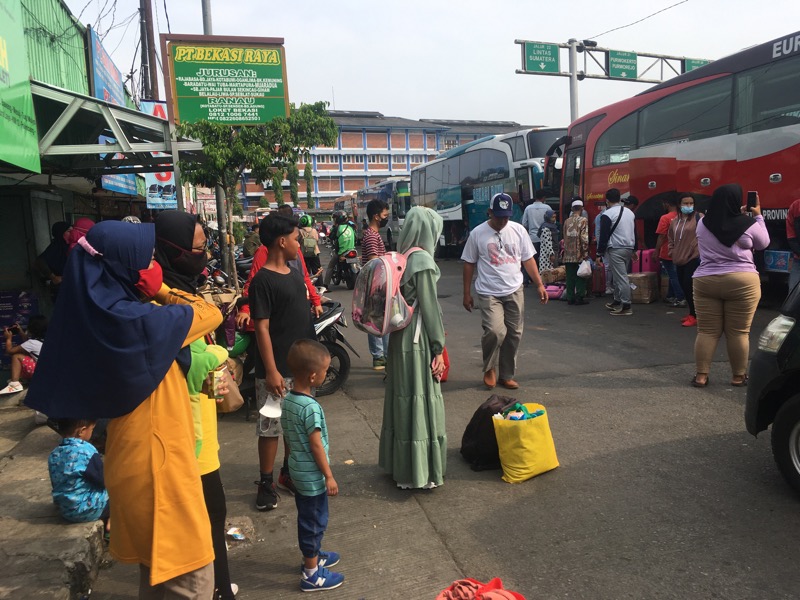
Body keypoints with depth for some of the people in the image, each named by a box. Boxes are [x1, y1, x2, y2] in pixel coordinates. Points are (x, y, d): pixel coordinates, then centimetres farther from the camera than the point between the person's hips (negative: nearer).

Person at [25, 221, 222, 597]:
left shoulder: (98, 314, 2)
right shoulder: (137, 321, -25)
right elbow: (212, 314, -12)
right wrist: (161, 292, -4)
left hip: (134, 456, 9)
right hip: (157, 459, -9)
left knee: (156, 563, 26)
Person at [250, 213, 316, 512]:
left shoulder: (295, 274, 9)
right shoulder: (263, 280, -15)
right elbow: (262, 329, -17)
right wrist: (271, 371, -19)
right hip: (279, 369, -8)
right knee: (271, 427, 4)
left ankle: (290, 471, 33)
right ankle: (266, 483, 18)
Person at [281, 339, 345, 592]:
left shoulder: (288, 399, -1)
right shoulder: (311, 407, -27)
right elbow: (316, 445, -23)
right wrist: (329, 476, -13)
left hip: (299, 471, 8)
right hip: (313, 475, -8)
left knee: (307, 518, 23)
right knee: (316, 522, 7)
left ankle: (313, 555, 41)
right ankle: (312, 574, 20)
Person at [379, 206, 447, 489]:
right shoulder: (423, 260, -16)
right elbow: (430, 307, -16)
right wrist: (438, 350, -11)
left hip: (399, 338, 8)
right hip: (419, 341, -8)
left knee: (402, 399, 17)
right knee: (421, 402, 2)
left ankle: (399, 463, 31)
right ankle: (420, 472, 13)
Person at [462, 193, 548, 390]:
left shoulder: (518, 230, 4)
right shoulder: (478, 233, -4)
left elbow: (528, 259, 9)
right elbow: (469, 264, 2)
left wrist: (539, 285, 3)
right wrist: (467, 293, 2)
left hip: (514, 291, 4)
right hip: (489, 293, -3)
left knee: (514, 334, 6)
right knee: (495, 331, -18)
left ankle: (506, 375, 23)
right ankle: (489, 368, 9)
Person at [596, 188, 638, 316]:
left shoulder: (607, 215, -10)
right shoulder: (630, 212, 14)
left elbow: (603, 236, -13)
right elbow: (634, 232, 19)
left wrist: (599, 254, -8)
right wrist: (634, 250, 26)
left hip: (615, 250, -8)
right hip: (628, 248, 8)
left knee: (621, 277, -6)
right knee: (619, 276, 19)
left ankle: (626, 307, -5)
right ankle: (617, 301, 28)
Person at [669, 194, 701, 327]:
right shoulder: (674, 222, 13)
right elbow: (670, 239, 24)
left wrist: (700, 252, -14)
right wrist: (673, 253, 13)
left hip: (693, 259, -7)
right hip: (679, 260, 7)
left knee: (689, 287, -9)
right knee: (684, 287, 11)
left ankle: (694, 316, 3)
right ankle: (692, 313, 26)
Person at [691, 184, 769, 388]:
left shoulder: (703, 224, 2)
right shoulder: (748, 224, -5)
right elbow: (764, 244, 14)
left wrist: (737, 213, 27)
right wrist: (758, 216, 21)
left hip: (706, 281, 2)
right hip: (742, 282, -2)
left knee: (707, 331, 6)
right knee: (739, 332, 6)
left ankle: (701, 375, 7)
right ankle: (738, 376, 15)